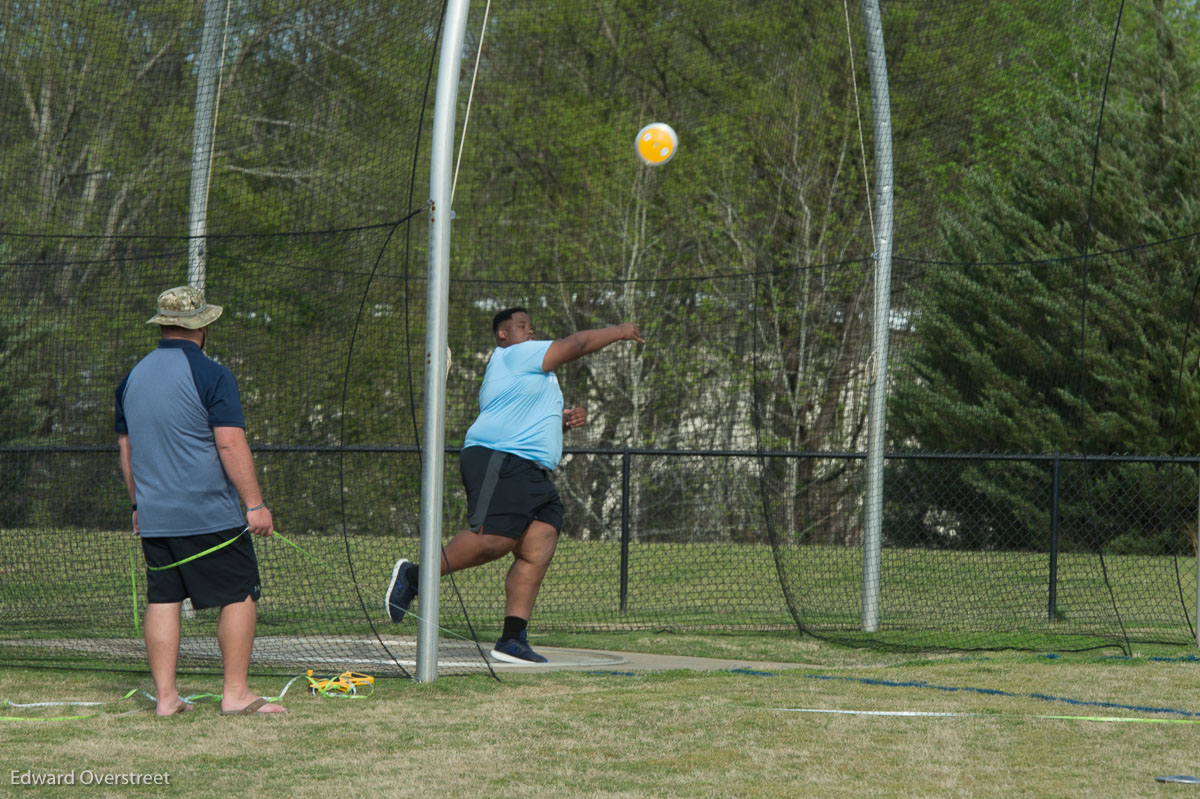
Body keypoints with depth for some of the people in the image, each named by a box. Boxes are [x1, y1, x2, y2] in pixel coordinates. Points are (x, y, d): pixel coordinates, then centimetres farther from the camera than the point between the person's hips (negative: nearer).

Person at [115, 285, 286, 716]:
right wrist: (255, 504, -13)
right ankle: (236, 694, -2)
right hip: (210, 516, -6)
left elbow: (126, 448, 17)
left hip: (153, 517, 6)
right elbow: (230, 444, -16)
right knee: (240, 595, 0)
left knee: (162, 599, 9)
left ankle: (165, 696, 6)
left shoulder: (133, 377, 11)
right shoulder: (211, 376, -10)